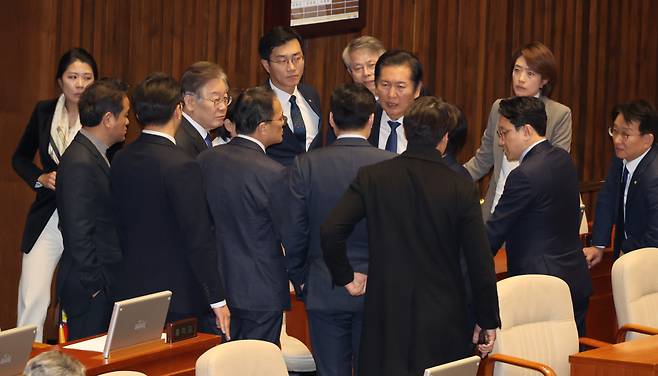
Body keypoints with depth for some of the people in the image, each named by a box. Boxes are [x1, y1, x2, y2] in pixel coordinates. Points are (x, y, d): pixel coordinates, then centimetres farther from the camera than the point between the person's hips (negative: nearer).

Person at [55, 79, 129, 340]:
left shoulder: (93, 155, 13)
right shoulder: (80, 163, -18)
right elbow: (78, 233, -20)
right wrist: (95, 286, -17)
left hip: (104, 283, 10)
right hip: (90, 288, -10)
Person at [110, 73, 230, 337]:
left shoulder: (121, 161, 4)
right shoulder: (181, 166, -17)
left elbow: (121, 227, 11)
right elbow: (199, 239, -17)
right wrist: (218, 299, -11)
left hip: (129, 291, 7)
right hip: (177, 296, -7)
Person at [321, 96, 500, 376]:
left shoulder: (371, 177, -5)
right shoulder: (462, 189, -8)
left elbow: (330, 232, -11)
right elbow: (480, 263, -6)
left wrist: (345, 277, 5)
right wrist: (488, 321, 5)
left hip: (385, 313, 1)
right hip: (443, 319, -1)